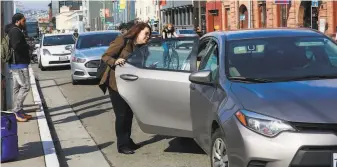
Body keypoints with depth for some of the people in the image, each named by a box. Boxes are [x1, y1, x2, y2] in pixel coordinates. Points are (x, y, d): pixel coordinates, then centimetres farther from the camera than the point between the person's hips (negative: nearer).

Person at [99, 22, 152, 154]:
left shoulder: (141, 47, 7)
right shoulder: (122, 41, -13)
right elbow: (105, 56, -15)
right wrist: (115, 61, -34)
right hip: (116, 83, -7)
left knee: (129, 113, 10)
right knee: (121, 115, -5)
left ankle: (128, 141, 24)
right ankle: (122, 145, 4)